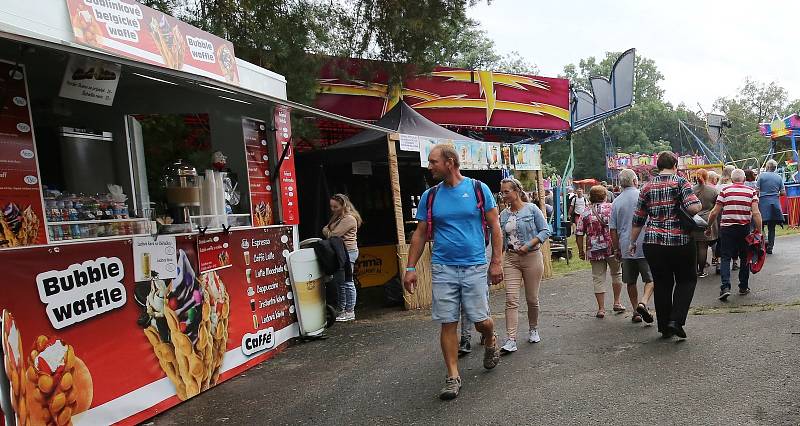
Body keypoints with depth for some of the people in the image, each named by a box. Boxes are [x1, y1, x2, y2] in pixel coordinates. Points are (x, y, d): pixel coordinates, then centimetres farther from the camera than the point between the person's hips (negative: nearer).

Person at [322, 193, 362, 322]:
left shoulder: (349, 219, -14)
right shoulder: (336, 217, 18)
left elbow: (333, 235, -17)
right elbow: (325, 229, 18)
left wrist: (328, 233, 4)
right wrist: (328, 232, -3)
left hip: (348, 252, -10)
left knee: (347, 282, -6)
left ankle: (350, 312, 1)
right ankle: (342, 310, 18)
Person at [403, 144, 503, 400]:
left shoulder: (479, 189, -2)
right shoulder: (430, 196, 4)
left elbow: (494, 227, 1)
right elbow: (420, 234, 8)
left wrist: (497, 262, -4)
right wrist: (411, 268, 3)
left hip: (475, 267, -2)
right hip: (443, 268, 2)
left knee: (480, 321, 2)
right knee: (448, 323, 2)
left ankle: (490, 341, 37)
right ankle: (453, 376, 13)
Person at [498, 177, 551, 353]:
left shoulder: (531, 209, -4)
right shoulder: (503, 215, 8)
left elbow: (545, 231, -6)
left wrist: (528, 246, -15)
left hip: (531, 257, -3)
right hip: (511, 259, 3)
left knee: (532, 298, 9)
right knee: (511, 299, -8)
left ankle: (533, 330, 32)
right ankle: (511, 340, -9)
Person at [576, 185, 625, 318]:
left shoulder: (585, 213, 4)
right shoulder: (611, 207, 0)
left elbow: (579, 234, 1)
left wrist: (581, 251, 9)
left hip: (594, 250, 1)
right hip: (612, 247, -1)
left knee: (598, 278, 6)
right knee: (616, 273, 20)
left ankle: (601, 309, 6)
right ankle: (617, 302, 23)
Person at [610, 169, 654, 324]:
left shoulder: (616, 202, 5)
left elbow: (613, 229, 7)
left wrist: (617, 249, 16)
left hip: (626, 248, 3)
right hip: (644, 246, -3)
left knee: (631, 282, 12)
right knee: (650, 279, 4)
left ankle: (636, 311, 16)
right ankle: (643, 302, -17)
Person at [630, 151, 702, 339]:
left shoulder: (647, 187, 7)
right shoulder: (680, 182, -4)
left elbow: (638, 219, 9)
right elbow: (694, 207, -20)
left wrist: (632, 242, 17)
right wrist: (699, 205, 3)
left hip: (654, 244, 3)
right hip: (680, 241, -3)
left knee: (661, 284, 13)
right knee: (686, 279, 15)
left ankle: (665, 327, 19)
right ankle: (676, 320, 1)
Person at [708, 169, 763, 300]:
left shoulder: (725, 191, -1)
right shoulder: (751, 191, 1)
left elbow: (714, 213, -4)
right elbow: (756, 213, -10)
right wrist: (759, 231, -8)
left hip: (727, 228, -1)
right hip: (744, 229, 1)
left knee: (726, 257, 2)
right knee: (744, 258, 16)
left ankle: (725, 287, -14)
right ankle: (743, 287, 23)